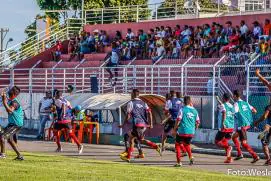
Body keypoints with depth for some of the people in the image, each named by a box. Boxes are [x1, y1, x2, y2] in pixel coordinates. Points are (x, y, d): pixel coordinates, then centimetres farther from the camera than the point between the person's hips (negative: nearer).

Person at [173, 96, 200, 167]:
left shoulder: (182, 110, -7)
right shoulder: (194, 110, 6)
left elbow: (178, 120, -10)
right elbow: (198, 122, 11)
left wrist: (174, 129, -1)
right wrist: (194, 129, 27)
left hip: (182, 131, -4)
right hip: (191, 132, 4)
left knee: (177, 145, 9)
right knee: (187, 144, 27)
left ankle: (179, 162, 2)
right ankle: (191, 157, 6)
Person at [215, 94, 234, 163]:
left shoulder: (222, 105, -6)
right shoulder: (231, 106, 15)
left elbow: (224, 112, -26)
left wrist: (223, 123, -32)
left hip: (224, 127, -7)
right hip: (231, 127, 7)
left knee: (217, 141, 4)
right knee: (225, 142, 18)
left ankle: (228, 147, -21)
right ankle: (229, 158, 10)